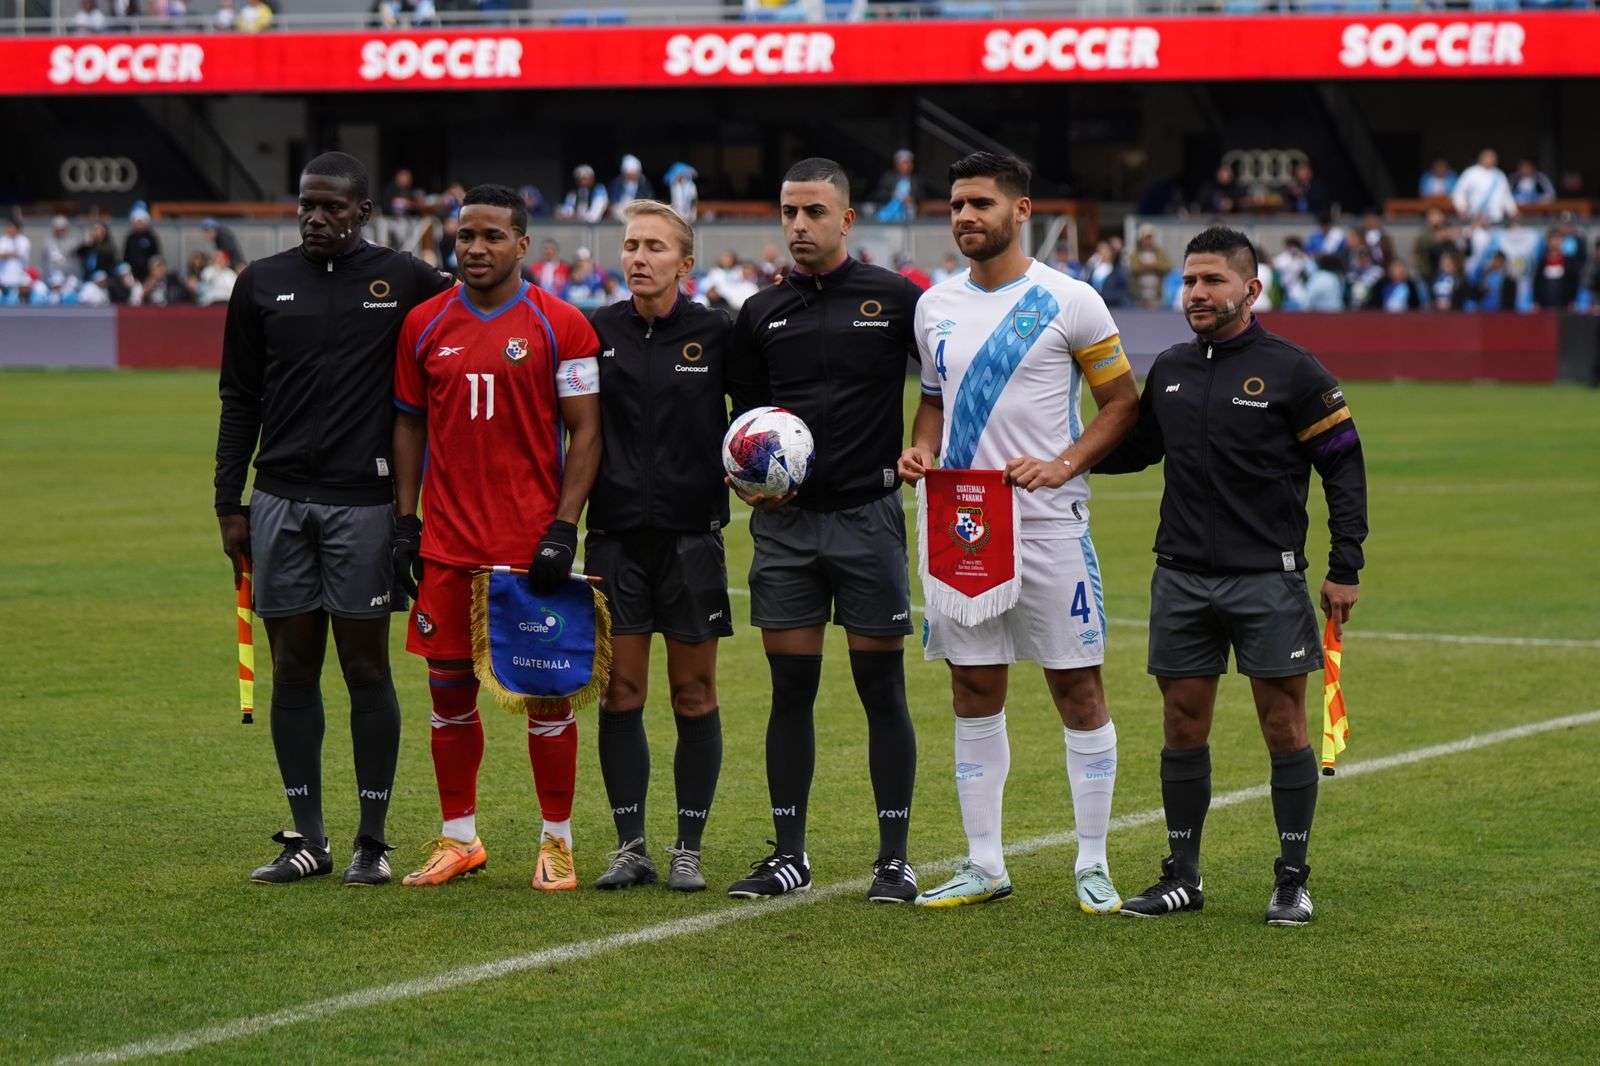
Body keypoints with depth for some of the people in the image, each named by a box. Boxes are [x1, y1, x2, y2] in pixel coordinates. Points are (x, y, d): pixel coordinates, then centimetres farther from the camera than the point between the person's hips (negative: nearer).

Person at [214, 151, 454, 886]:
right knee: (293, 670, 5)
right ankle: (307, 839, 13)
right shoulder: (262, 284, 8)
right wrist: (229, 505, 7)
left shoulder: (404, 281, 0)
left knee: (366, 668, 0)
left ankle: (372, 840, 9)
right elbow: (239, 401, 12)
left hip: (364, 502, -3)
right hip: (279, 501, 3)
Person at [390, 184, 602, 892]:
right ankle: (458, 839, 18)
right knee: (448, 689, 7)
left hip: (532, 542, -3)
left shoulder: (561, 327, -3)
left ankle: (556, 841, 12)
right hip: (447, 542, 3)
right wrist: (405, 522, 6)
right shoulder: (425, 325, 7)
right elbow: (409, 425, 13)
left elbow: (585, 431, -3)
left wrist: (563, 529, -11)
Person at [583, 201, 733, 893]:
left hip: (691, 534, -1)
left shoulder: (715, 333, -2)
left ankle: (688, 849, 11)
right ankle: (630, 847, 11)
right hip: (615, 536, 2)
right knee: (619, 694, 2)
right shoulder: (597, 332, 3)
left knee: (693, 697, 3)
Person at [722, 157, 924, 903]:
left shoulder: (894, 299, -1)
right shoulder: (762, 313, 10)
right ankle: (788, 855, 12)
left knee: (882, 688, 0)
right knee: (790, 688, 5)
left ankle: (895, 858, 6)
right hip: (784, 521, 3)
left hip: (868, 514, -3)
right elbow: (743, 416, 16)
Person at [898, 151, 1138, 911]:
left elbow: (1121, 402, -1)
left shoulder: (1068, 302, -5)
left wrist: (1062, 464, -15)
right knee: (973, 695, 7)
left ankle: (1093, 868, 7)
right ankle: (983, 866, 15)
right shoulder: (934, 307, 10)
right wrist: (921, 450, 2)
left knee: (1077, 689, -1)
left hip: (1049, 526, -5)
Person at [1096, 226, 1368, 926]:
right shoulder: (1169, 371, 10)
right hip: (1181, 579, 4)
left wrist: (1345, 568, -5)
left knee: (1283, 725, -1)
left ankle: (1292, 881, 7)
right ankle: (1182, 877, 14)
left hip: (1268, 580, -4)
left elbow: (1343, 466, -1)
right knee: (1182, 726, 5)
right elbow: (1135, 448, 25)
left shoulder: (1292, 372, -4)